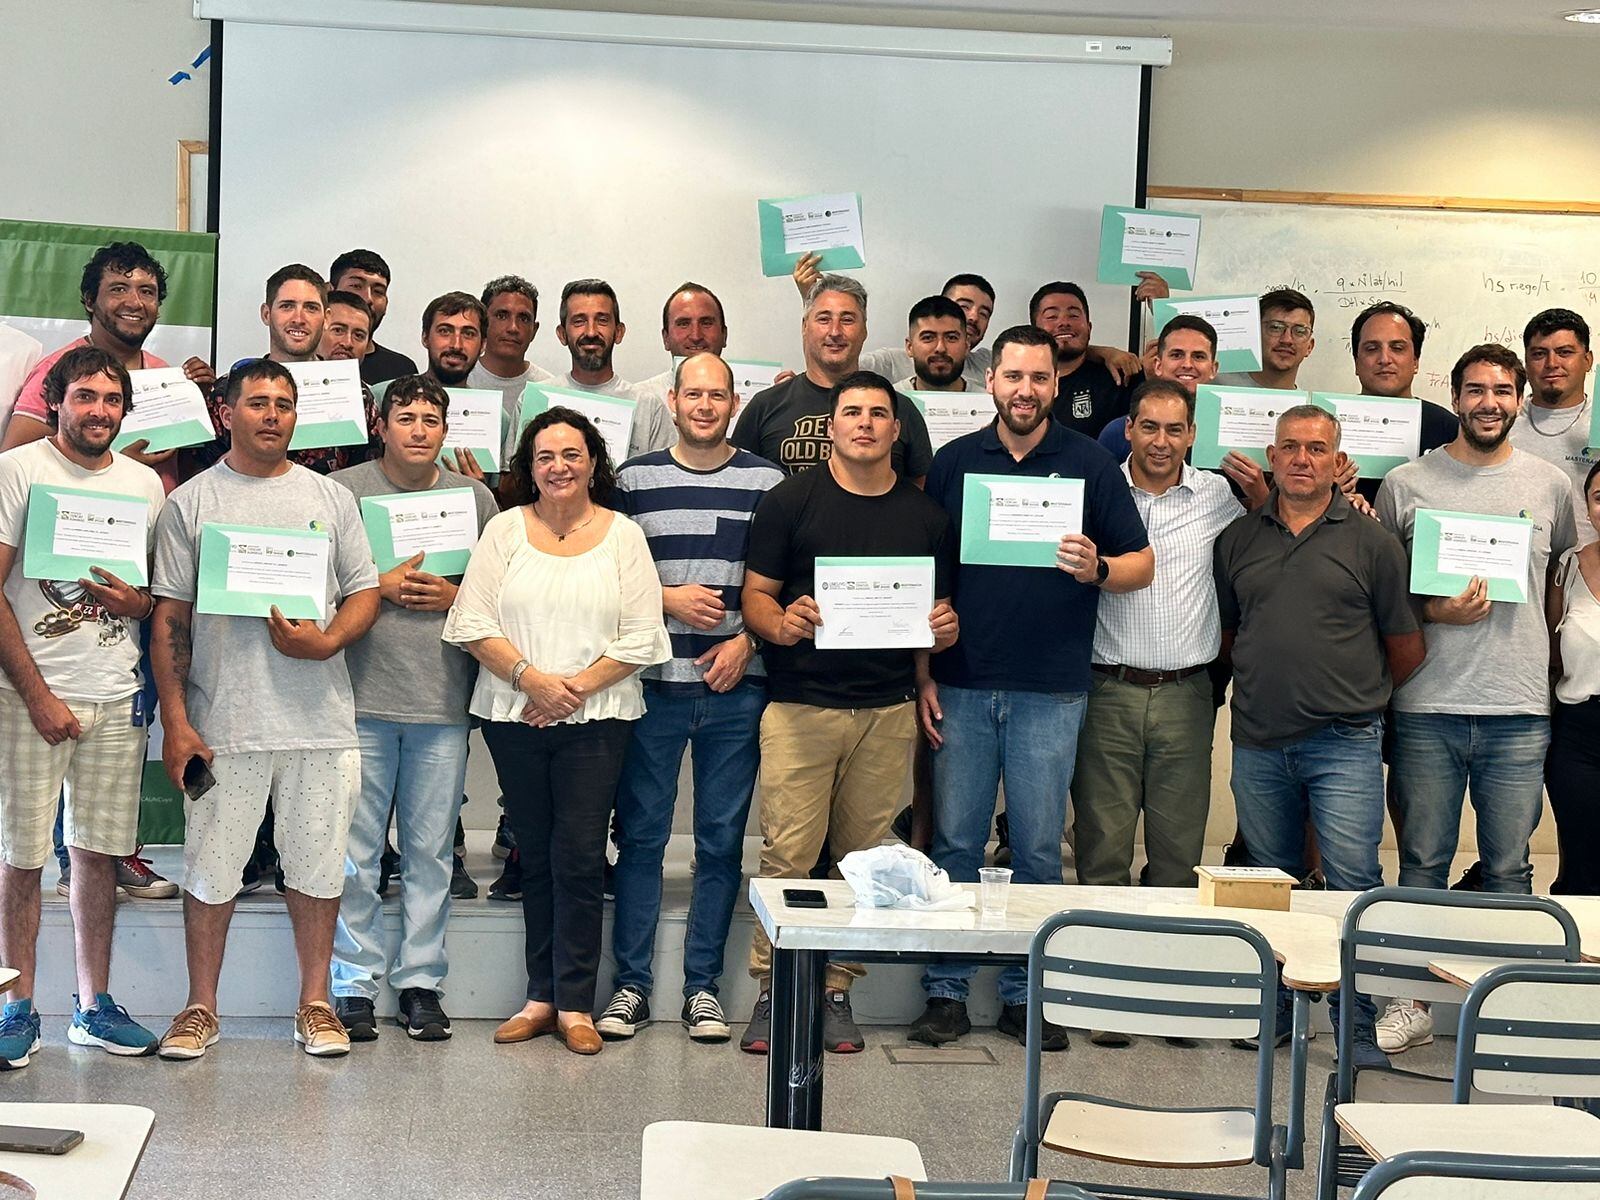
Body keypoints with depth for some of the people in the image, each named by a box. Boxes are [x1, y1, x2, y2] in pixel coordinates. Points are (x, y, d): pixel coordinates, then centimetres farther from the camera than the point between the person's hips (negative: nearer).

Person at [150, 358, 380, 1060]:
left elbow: (365, 592, 11)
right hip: (223, 723, -1)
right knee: (210, 869, 5)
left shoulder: (331, 498, 10)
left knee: (317, 866, 7)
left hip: (320, 719, 2)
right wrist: (175, 723, -5)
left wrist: (326, 641, -11)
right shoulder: (190, 503, 4)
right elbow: (170, 619, 2)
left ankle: (314, 1004, 20)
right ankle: (201, 1009, 18)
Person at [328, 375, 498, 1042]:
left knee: (431, 850, 6)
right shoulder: (342, 490, 4)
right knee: (354, 850, 1)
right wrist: (380, 586, -9)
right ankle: (353, 983, 9)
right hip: (361, 698, -2)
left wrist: (455, 596, -5)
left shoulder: (474, 498, 12)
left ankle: (420, 981, 14)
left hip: (443, 703, 2)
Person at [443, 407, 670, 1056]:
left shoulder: (623, 535, 5)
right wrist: (531, 678, -12)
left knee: (579, 857, -4)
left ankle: (574, 1003, 3)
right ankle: (542, 996, 15)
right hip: (513, 717, 2)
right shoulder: (505, 530, 7)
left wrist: (577, 686, -11)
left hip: (596, 719, -1)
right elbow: (474, 624, -1)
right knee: (534, 856, 8)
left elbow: (640, 640, -1)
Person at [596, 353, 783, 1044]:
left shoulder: (766, 482, 6)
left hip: (736, 685, 0)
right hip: (652, 683, 0)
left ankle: (702, 986, 14)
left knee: (721, 842, 5)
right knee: (640, 836, 3)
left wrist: (747, 640, -7)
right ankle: (631, 985, 12)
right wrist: (665, 599, -8)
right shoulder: (633, 480, 6)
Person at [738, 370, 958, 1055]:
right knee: (787, 856, -7)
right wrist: (782, 624, -18)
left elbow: (938, 607, 18)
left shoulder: (925, 516, 12)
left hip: (888, 710, 3)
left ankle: (836, 990, 14)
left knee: (865, 857, 5)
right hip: (799, 706, -3)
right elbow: (755, 595, 3)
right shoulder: (790, 501, 4)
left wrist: (945, 628, -5)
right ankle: (772, 989, 2)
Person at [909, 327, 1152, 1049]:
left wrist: (1096, 570, -17)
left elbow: (1143, 564, 5)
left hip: (1050, 692, -1)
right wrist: (924, 676, 3)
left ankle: (1026, 994, 14)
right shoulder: (954, 462, 7)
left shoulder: (1089, 464, 4)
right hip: (961, 687, 1)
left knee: (1039, 849, 4)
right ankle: (946, 990, 12)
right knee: (954, 843, 3)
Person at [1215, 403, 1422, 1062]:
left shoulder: (1371, 543, 0)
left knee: (1353, 884, -7)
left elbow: (1405, 648, 5)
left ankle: (1361, 1022, 1)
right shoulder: (1237, 539, 9)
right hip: (1258, 742, 4)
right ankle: (1274, 1009, 24)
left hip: (1344, 743, -3)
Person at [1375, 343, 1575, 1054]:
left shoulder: (1550, 485, 8)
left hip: (1519, 709, 1)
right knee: (1421, 862, 6)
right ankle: (1411, 1002, 15)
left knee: (1509, 868, 5)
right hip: (1427, 707, -1)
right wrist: (1435, 612, -10)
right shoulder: (1405, 484, 3)